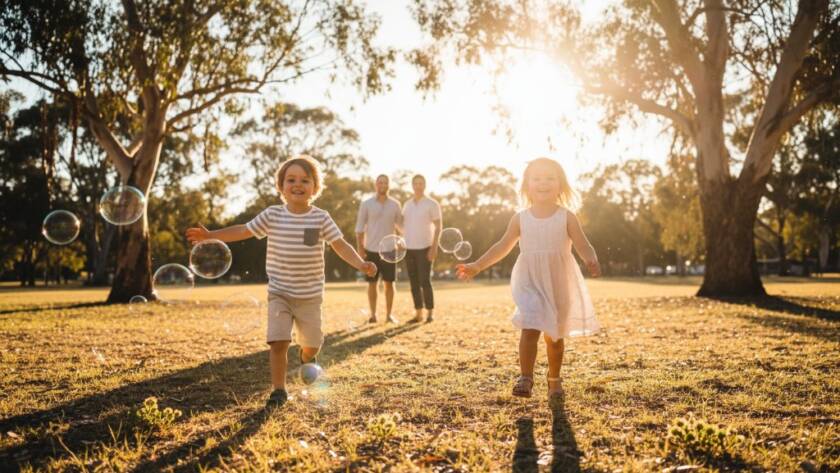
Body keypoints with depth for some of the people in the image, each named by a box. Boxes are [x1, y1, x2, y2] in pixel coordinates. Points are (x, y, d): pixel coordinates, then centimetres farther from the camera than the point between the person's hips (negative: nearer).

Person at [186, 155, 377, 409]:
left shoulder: (321, 218, -7)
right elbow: (243, 231, 4)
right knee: (278, 341, -12)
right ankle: (279, 390, 5)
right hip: (280, 293, 0)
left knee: (311, 345, 12)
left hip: (310, 295, 1)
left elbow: (341, 245, -10)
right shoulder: (272, 215, -4)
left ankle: (305, 360, 48)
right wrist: (210, 235, -1)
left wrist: (360, 263, -26)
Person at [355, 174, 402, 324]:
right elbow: (360, 227, 0)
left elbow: (400, 224, 10)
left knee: (389, 283, 4)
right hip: (371, 249, -1)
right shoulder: (366, 204, 0)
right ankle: (373, 314, 12)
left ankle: (389, 314, 12)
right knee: (372, 283, 3)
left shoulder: (395, 204, 5)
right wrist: (360, 246, -8)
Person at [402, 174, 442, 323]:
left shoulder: (432, 204, -3)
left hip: (424, 248, -5)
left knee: (425, 281, -9)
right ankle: (419, 313, 12)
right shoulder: (407, 204, 12)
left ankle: (430, 312, 2)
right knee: (414, 282, 5)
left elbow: (438, 227, -6)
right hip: (409, 248, 5)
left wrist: (434, 248, -14)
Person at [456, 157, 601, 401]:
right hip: (530, 283, 0)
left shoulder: (566, 217, -4)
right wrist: (477, 266, 1)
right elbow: (502, 247, 7)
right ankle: (525, 379, -15)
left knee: (555, 335, 12)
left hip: (559, 284, 0)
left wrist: (592, 261, -31)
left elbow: (583, 246, -9)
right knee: (529, 328, -17)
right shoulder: (520, 218, 0)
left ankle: (554, 380, 30)